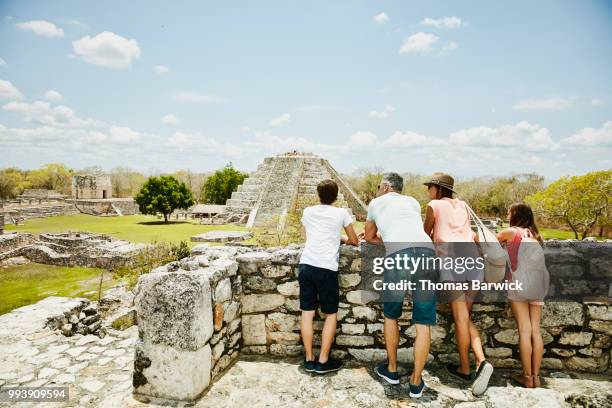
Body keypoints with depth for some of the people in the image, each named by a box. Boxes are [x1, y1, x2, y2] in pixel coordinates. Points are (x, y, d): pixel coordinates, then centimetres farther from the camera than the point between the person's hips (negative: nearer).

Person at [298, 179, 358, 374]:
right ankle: (323, 361, 14)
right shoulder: (341, 213, 5)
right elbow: (355, 241, 14)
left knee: (307, 313, 10)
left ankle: (309, 359, 18)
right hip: (326, 268, -3)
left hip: (306, 265, 4)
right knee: (331, 314, 11)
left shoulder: (308, 212, 15)